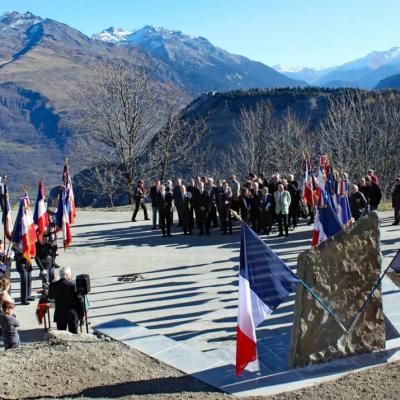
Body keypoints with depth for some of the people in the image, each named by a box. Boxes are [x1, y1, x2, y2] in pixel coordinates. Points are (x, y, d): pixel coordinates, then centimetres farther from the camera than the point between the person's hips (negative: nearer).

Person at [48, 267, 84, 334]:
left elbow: (50, 296, 13)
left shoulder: (53, 285, -5)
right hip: (72, 315, -3)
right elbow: (79, 300, -10)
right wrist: (82, 314, -1)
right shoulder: (74, 285, -14)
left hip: (59, 315, 3)